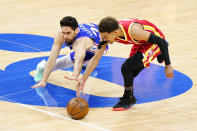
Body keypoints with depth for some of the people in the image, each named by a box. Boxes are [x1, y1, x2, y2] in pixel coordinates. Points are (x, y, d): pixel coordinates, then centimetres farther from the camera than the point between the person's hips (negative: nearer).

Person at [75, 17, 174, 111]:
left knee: (126, 68, -19)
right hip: (141, 43, 7)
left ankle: (128, 99, -1)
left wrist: (168, 65, -23)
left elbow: (161, 41, -30)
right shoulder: (107, 34, -20)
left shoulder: (133, 31, -39)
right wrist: (83, 79, -17)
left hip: (155, 43, -7)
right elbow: (95, 59, -12)